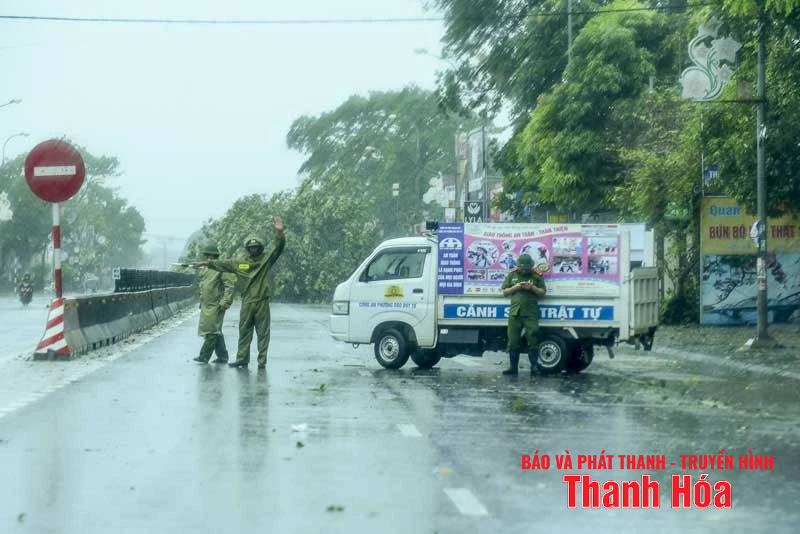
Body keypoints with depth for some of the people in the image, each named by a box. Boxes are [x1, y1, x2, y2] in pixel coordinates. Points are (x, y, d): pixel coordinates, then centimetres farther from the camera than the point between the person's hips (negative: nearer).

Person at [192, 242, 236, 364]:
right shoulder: (205, 269, 16)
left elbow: (230, 285, -17)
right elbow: (200, 284, 26)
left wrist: (224, 302, -22)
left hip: (216, 305, -9)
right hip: (206, 305, 9)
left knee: (211, 331, -10)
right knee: (215, 332, 12)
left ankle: (204, 356, -10)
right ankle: (222, 356, 17)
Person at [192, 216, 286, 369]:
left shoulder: (267, 259, 0)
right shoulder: (241, 262, 9)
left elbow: (279, 248, -12)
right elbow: (223, 264, 15)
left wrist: (280, 233, -29)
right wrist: (206, 263, 15)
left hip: (262, 301, -3)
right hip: (247, 302, 3)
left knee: (263, 332, 0)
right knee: (244, 331, 7)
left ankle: (262, 360, 4)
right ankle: (242, 358, 13)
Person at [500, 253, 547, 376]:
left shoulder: (537, 276, 6)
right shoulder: (512, 275, 11)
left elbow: (543, 292, 5)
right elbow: (504, 292, 10)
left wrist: (532, 287, -11)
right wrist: (516, 287, -6)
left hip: (531, 314, -2)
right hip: (515, 313, 2)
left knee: (532, 341, -6)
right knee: (513, 342, 2)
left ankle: (534, 367, -3)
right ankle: (513, 367, 6)